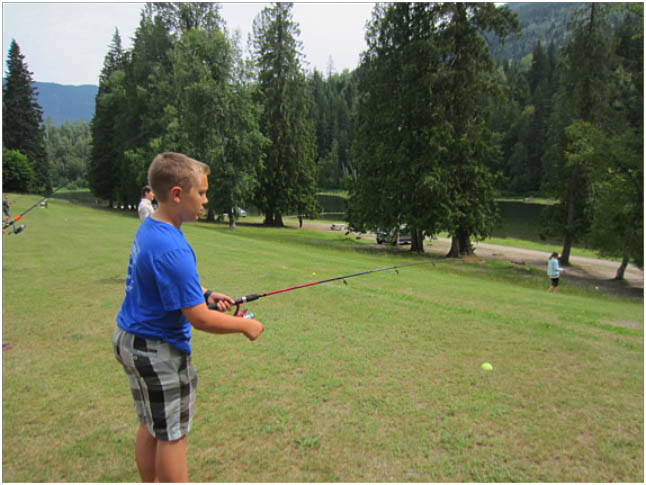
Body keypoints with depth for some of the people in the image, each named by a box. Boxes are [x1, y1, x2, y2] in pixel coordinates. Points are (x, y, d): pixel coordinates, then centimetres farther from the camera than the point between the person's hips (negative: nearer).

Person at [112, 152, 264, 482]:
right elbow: (201, 320, -26)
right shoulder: (171, 249, -29)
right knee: (172, 433, 8)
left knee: (151, 424, 23)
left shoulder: (148, 227, 1)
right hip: (158, 349, -9)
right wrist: (246, 326, -13)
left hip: (129, 338, 9)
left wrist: (205, 293, 3)